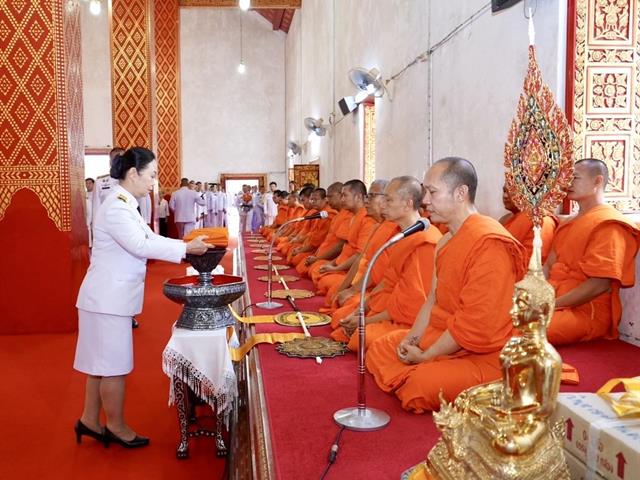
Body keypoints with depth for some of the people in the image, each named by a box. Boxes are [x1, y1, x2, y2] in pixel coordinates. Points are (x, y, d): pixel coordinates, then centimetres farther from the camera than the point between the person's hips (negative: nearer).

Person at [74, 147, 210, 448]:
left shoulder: (125, 204, 13)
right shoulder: (116, 206, -19)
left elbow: (149, 238, 12)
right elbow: (141, 245, -27)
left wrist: (189, 245, 2)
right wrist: (186, 248, -24)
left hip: (112, 296, 10)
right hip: (108, 298, -10)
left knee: (101, 362, 17)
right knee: (114, 366, 3)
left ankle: (90, 420, 30)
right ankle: (116, 426, 19)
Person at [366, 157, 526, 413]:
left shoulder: (489, 243, -24)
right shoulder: (447, 240, 10)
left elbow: (475, 326, -26)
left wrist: (425, 356, -17)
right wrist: (412, 337, -3)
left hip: (484, 355, -9)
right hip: (441, 338, 10)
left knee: (422, 385, -28)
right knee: (378, 350, 10)